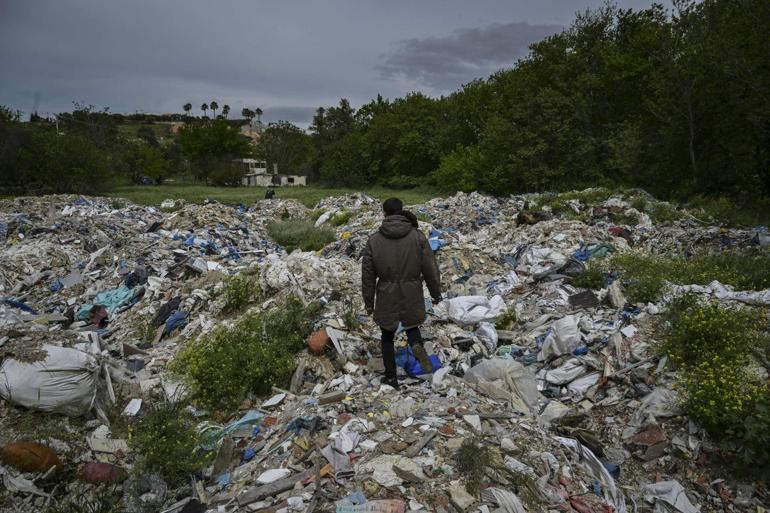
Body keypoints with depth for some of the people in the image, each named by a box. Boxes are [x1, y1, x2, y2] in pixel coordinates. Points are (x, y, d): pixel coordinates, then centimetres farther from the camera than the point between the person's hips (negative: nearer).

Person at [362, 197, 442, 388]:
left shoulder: (374, 240, -6)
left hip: (386, 299, 0)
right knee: (411, 327, 23)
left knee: (387, 337, 18)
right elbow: (430, 269, -5)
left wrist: (368, 302, 10)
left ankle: (391, 378, 19)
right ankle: (417, 345, -10)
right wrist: (436, 293, 8)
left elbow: (368, 275, -1)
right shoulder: (418, 236, -7)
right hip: (412, 297, 0)